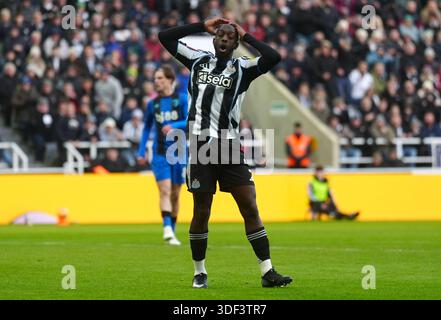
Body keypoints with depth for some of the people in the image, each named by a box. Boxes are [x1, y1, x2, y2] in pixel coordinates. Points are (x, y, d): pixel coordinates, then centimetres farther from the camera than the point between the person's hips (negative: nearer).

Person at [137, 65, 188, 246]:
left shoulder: (182, 100, 0)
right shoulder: (153, 104, 8)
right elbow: (147, 128, 18)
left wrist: (174, 126, -25)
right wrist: (141, 151, 12)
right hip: (160, 154, 1)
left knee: (175, 194, 7)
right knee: (165, 191, -16)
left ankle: (172, 230, 19)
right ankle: (167, 229, -27)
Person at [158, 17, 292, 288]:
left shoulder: (242, 68, 5)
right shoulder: (198, 61, 11)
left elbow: (274, 57, -12)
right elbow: (165, 37, 12)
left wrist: (246, 36, -1)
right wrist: (203, 26, 9)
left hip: (229, 148, -1)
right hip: (201, 147, 1)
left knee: (250, 208, -4)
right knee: (201, 213, 4)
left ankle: (267, 272, -3)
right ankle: (200, 273, 17)